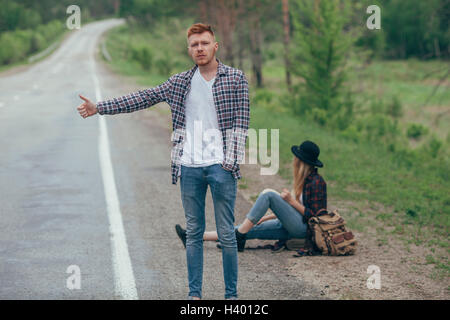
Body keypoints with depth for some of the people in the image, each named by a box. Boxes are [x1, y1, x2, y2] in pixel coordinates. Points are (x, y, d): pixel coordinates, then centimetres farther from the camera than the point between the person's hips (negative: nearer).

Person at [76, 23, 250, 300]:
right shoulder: (180, 82, 10)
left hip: (221, 166, -3)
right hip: (189, 167, 3)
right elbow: (143, 98, 11)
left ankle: (231, 295, 9)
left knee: (227, 234, 0)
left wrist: (231, 161, -11)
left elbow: (241, 122, -3)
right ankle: (194, 293, 15)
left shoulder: (236, 79, 1)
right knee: (193, 233, 8)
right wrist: (99, 107, 7)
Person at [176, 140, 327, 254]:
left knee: (268, 194, -20)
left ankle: (239, 237, -18)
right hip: (294, 227, 9)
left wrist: (292, 201, -15)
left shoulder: (317, 182, -11)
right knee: (251, 229, -2)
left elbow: (314, 216, -15)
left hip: (304, 227, -9)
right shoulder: (304, 179, 18)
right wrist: (271, 216, 18)